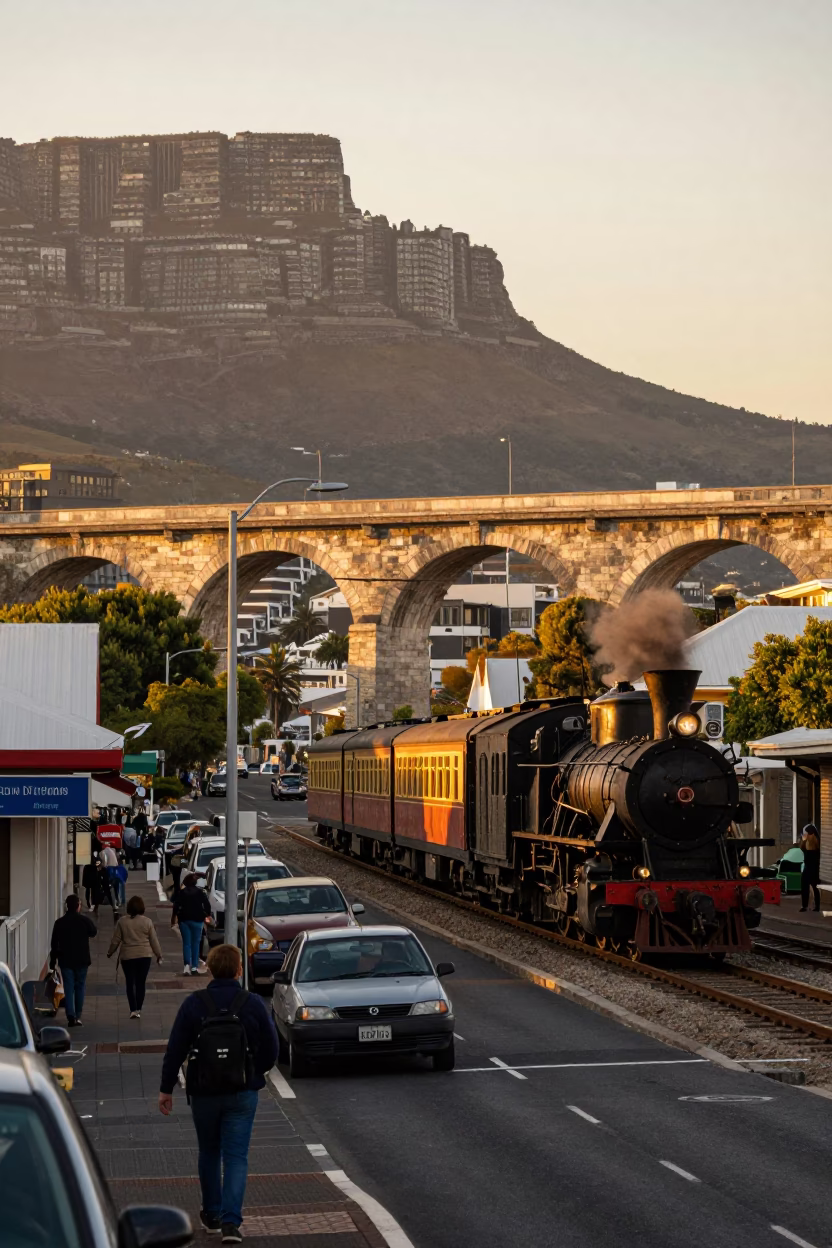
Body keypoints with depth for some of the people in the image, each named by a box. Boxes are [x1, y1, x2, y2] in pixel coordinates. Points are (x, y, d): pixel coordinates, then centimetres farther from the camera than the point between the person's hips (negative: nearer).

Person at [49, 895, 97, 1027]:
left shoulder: (59, 922, -4)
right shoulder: (85, 920, -8)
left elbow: (54, 943, 1)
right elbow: (94, 932, 10)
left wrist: (53, 960, 9)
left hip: (65, 960, 0)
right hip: (82, 960, 0)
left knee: (68, 989, 2)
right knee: (80, 987, 12)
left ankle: (71, 1016, -10)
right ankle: (77, 1016, 11)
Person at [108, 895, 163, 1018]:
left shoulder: (122, 921, -4)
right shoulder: (147, 921, -5)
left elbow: (116, 940, 1)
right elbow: (154, 940, 0)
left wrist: (110, 952, 16)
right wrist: (159, 955, 10)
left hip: (127, 956, 0)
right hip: (144, 956, 0)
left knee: (130, 983, 6)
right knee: (141, 983, 8)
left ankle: (133, 1010, -3)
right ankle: (138, 1009, 10)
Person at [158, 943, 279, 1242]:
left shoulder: (193, 1004, -8)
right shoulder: (253, 1004, -7)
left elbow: (175, 1050, -6)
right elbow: (270, 1051, -1)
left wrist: (165, 1088, 3)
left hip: (204, 1093, 1)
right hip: (242, 1094, -1)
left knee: (209, 1153, 19)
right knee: (236, 1157, 0)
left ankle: (212, 1215, 29)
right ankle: (230, 1221, -13)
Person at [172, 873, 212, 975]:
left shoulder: (181, 892, 1)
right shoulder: (200, 892, 0)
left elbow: (176, 905, -4)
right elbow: (207, 904, -3)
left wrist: (174, 917, 5)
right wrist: (208, 915, 11)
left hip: (184, 919, 1)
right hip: (197, 919, -1)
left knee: (186, 942, 4)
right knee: (195, 942, 5)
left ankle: (187, 964, -16)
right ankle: (194, 966, 1)